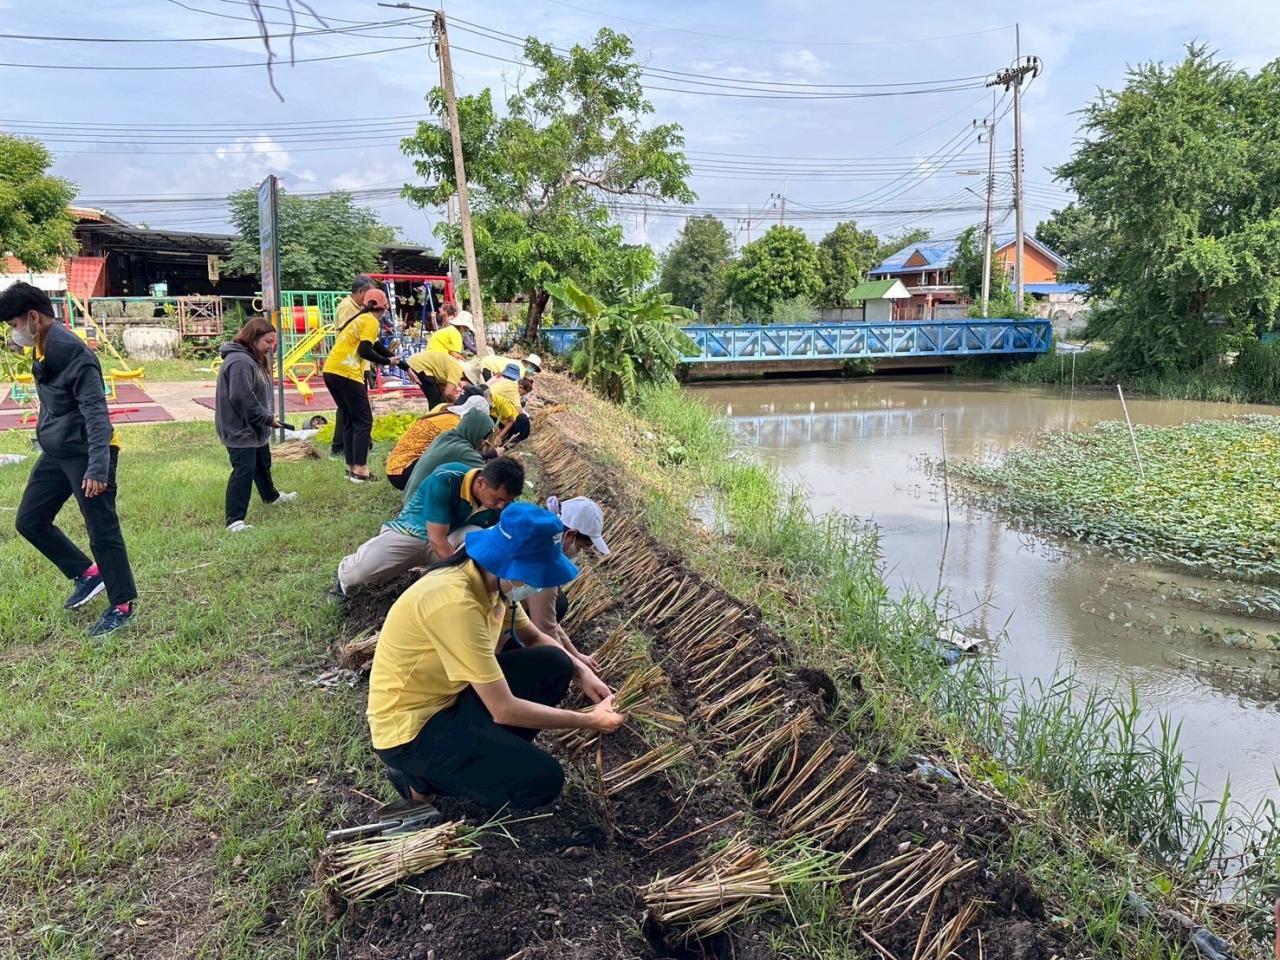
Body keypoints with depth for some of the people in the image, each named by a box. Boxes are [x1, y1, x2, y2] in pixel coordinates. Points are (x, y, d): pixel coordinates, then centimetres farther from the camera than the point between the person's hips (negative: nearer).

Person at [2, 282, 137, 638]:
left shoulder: (73, 353, -20)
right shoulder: (41, 349, 8)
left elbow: (96, 412, -24)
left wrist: (98, 467, -29)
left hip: (85, 453, -10)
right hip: (56, 452, 10)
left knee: (102, 532, -1)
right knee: (29, 521, 13)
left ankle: (122, 605, 12)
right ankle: (87, 573, 26)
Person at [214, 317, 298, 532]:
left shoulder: (253, 359, 12)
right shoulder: (239, 361, -23)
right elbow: (242, 398, -28)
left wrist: (267, 417, 9)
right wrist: (267, 418, -21)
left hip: (254, 427, 11)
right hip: (240, 429, -11)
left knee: (262, 463, 28)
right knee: (244, 470, -13)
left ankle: (271, 496, 51)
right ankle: (234, 520, -12)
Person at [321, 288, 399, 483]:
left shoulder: (359, 319, 24)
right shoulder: (370, 321, -3)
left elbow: (377, 347, 28)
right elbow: (364, 351, -16)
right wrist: (388, 361, -3)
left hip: (331, 371, 9)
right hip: (346, 374, -9)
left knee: (349, 421, 16)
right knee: (363, 422, -2)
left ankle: (351, 468, 18)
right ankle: (359, 471, -6)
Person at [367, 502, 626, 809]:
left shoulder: (491, 579, -5)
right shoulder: (455, 602, -32)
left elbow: (534, 638, 14)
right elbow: (504, 710, -29)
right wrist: (589, 720, -19)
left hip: (448, 694, 9)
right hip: (410, 727, -8)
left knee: (554, 665, -3)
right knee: (543, 782, -17)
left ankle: (488, 751, 7)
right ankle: (423, 776, 1)